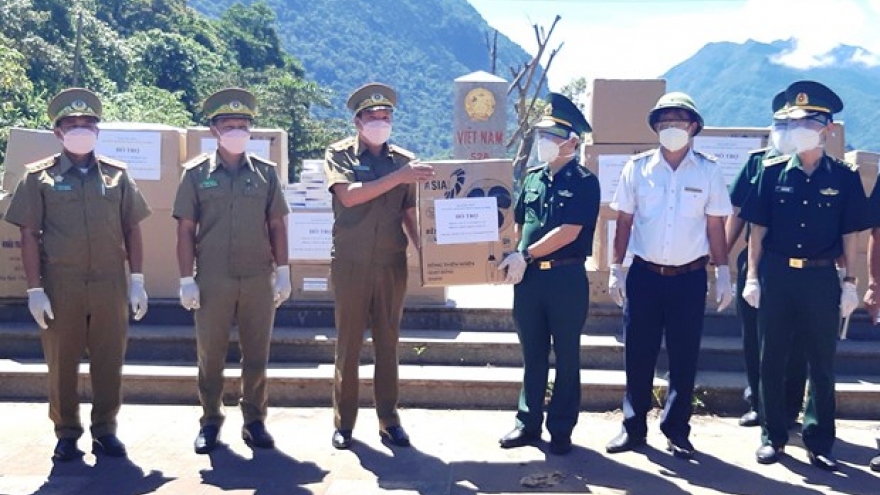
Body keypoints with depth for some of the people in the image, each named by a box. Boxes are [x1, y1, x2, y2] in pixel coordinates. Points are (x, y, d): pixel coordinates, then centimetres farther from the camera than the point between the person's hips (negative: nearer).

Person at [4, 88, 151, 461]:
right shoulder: (40, 177, 3)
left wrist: (137, 281, 3)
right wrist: (35, 289, -7)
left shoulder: (116, 174, 8)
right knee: (62, 363, 7)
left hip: (110, 284, 1)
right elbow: (29, 235, 0)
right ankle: (67, 434, 20)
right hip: (60, 285, -1)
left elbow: (132, 230, 9)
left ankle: (105, 430, 20)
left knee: (109, 363, 6)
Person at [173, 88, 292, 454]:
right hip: (212, 280, -1)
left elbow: (277, 225, 7)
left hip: (259, 279, 1)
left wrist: (283, 272, 2)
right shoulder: (196, 173, 2)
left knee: (256, 355, 8)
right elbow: (185, 229, 0)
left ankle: (254, 420, 21)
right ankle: (210, 421, 22)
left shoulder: (265, 172, 6)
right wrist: (186, 279, -5)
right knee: (210, 355, 7)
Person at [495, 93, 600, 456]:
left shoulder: (584, 182, -8)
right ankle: (529, 423, 24)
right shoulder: (532, 178, 11)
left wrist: (525, 254, -15)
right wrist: (515, 258, -1)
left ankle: (561, 429, 17)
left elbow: (569, 232, -16)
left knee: (566, 357, 7)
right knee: (532, 355, 13)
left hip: (566, 277, -5)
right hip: (529, 277, 6)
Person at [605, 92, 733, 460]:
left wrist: (723, 275, 1)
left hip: (689, 278, 0)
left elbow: (715, 227, 3)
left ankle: (676, 431, 22)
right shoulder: (637, 167, 1)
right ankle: (634, 427, 21)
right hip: (644, 275, 1)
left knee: (684, 359, 7)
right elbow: (624, 221, 4)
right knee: (638, 356, 7)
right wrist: (615, 270, 2)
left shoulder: (708, 171, 0)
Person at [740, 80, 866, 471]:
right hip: (776, 275, 1)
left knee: (822, 364, 8)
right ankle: (772, 436, 20)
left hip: (821, 278, 0)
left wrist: (849, 282, -1)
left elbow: (850, 235, 3)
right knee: (771, 360, 7)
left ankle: (819, 441, 21)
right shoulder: (772, 172, 1)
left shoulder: (844, 177, 0)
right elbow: (758, 229, 2)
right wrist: (752, 276, -2)